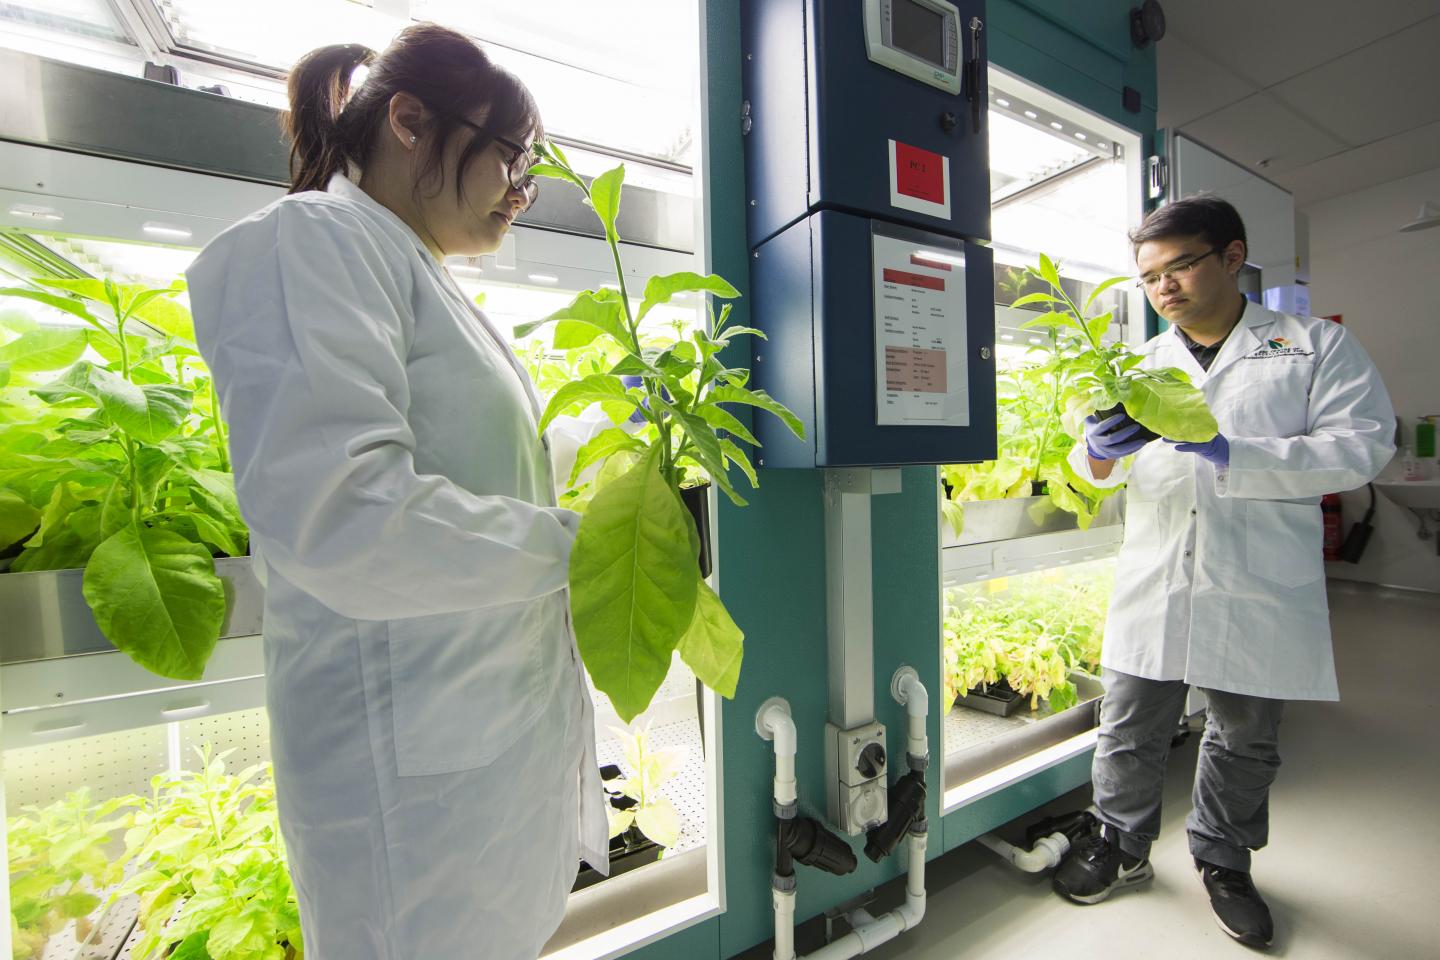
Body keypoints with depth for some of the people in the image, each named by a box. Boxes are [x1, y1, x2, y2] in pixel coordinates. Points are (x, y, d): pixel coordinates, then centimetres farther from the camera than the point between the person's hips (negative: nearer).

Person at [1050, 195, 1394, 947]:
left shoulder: (1317, 346, 4)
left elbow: (1362, 444, -7)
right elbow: (1096, 472, 8)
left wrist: (1230, 454, -20)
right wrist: (1101, 449, -17)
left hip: (1259, 592, -1)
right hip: (1153, 586, 2)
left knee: (1245, 737, 15)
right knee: (1130, 728, 9)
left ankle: (1223, 859, 37)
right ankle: (1122, 844, 30)